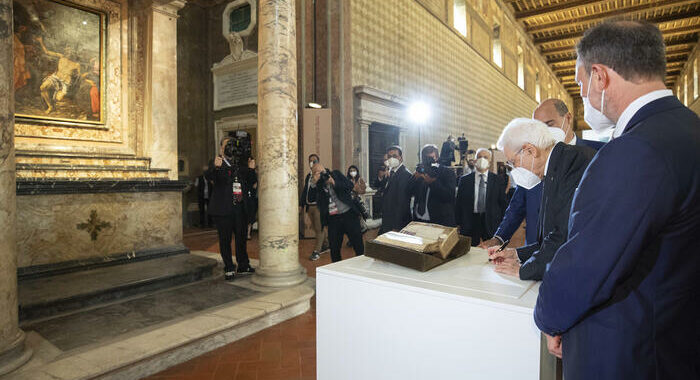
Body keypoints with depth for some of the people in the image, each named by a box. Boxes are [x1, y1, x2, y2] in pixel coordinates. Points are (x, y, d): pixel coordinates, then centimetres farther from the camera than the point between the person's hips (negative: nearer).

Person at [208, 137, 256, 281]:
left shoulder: (240, 164, 13)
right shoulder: (217, 163, -2)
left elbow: (248, 183, 14)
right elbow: (213, 178, -22)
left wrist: (251, 170, -2)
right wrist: (216, 167, -42)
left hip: (239, 208, 5)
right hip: (223, 209, -4)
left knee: (241, 237, 13)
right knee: (225, 239, 3)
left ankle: (243, 266, 27)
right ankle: (229, 269, 16)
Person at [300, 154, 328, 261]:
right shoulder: (308, 176, 16)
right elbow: (305, 191, 19)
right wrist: (301, 204, 17)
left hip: (318, 206, -7)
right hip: (309, 206, 8)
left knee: (319, 228, -4)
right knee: (316, 228, 15)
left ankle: (316, 251, 2)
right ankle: (326, 243, 33)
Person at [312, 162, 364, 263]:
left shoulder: (336, 174, 5)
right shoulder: (315, 184, 2)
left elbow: (350, 186, -5)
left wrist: (334, 182, -16)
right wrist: (315, 183, -20)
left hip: (349, 214, 0)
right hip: (333, 219, 0)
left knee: (358, 245, 5)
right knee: (334, 249, 6)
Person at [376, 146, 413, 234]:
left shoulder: (405, 174, -17)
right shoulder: (390, 172, 10)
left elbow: (402, 203, -20)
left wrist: (397, 227, -20)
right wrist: (381, 177, -11)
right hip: (387, 220, 8)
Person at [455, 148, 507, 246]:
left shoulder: (497, 180, 6)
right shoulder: (464, 180, 5)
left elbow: (503, 203, 6)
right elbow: (459, 204, 5)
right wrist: (458, 224, 0)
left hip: (491, 223, 0)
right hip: (469, 223, 0)